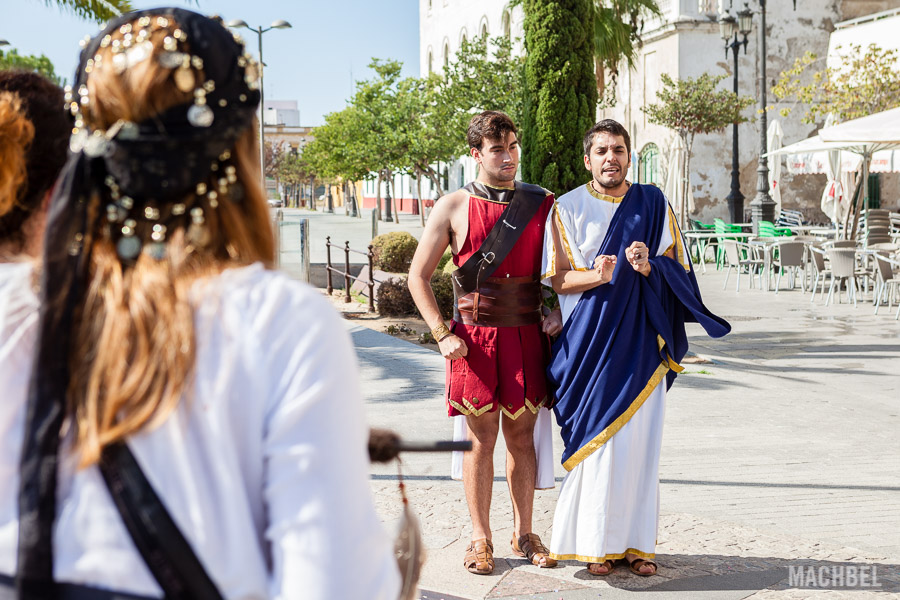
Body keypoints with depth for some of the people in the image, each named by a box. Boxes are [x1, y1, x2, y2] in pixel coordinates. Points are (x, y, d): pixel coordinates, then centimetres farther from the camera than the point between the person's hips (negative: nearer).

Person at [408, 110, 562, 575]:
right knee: (481, 440, 3)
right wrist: (442, 334, -5)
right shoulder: (453, 208, 0)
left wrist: (556, 311, -2)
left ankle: (523, 532, 22)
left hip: (526, 336, 2)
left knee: (521, 437, 9)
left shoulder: (542, 205, 7)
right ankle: (480, 538, 14)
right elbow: (418, 276, 3)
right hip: (474, 339, -2)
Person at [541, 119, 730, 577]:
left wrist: (648, 267, -16)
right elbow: (558, 279, 1)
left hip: (641, 337, 1)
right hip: (591, 337, -1)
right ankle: (597, 541, 5)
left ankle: (636, 541, 9)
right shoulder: (568, 209, 4)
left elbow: (679, 270, 6)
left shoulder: (653, 205, 8)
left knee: (639, 436, 0)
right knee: (596, 435, -4)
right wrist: (598, 275, -18)